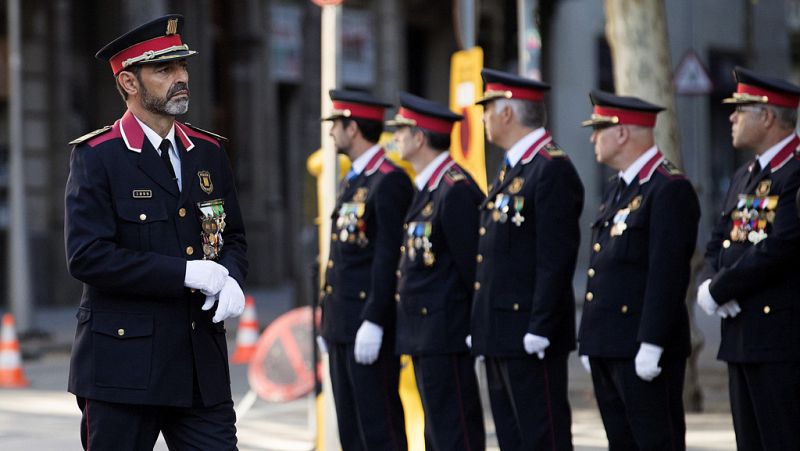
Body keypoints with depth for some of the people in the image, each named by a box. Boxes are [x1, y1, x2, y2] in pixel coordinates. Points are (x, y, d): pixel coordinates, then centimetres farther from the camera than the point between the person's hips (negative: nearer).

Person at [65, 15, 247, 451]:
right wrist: (184, 273, -18)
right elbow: (86, 256, -15)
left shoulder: (209, 152, 12)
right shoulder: (97, 157, -6)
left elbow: (233, 236, 19)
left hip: (203, 365, 5)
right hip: (124, 362, -5)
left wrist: (231, 280, -5)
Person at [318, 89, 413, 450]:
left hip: (370, 326, -10)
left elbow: (389, 256, -18)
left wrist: (373, 322, -22)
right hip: (341, 325, 10)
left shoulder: (389, 181, -12)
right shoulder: (350, 182, 18)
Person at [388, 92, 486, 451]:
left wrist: (477, 330, -16)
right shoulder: (428, 189, 16)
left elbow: (472, 263, -17)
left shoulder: (455, 189, -15)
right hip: (426, 336, 10)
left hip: (446, 336, -10)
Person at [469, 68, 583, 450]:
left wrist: (540, 330, -22)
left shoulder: (553, 170, -13)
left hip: (530, 334, -10)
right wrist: (478, 325, 18)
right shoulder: (510, 171, 18)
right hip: (500, 334, 10)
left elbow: (557, 258, -19)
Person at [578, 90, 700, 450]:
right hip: (607, 347, 9)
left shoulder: (670, 189, -12)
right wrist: (590, 342, 18)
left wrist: (651, 345, -22)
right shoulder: (618, 189, 18)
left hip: (645, 349, -9)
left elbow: (668, 274, -18)